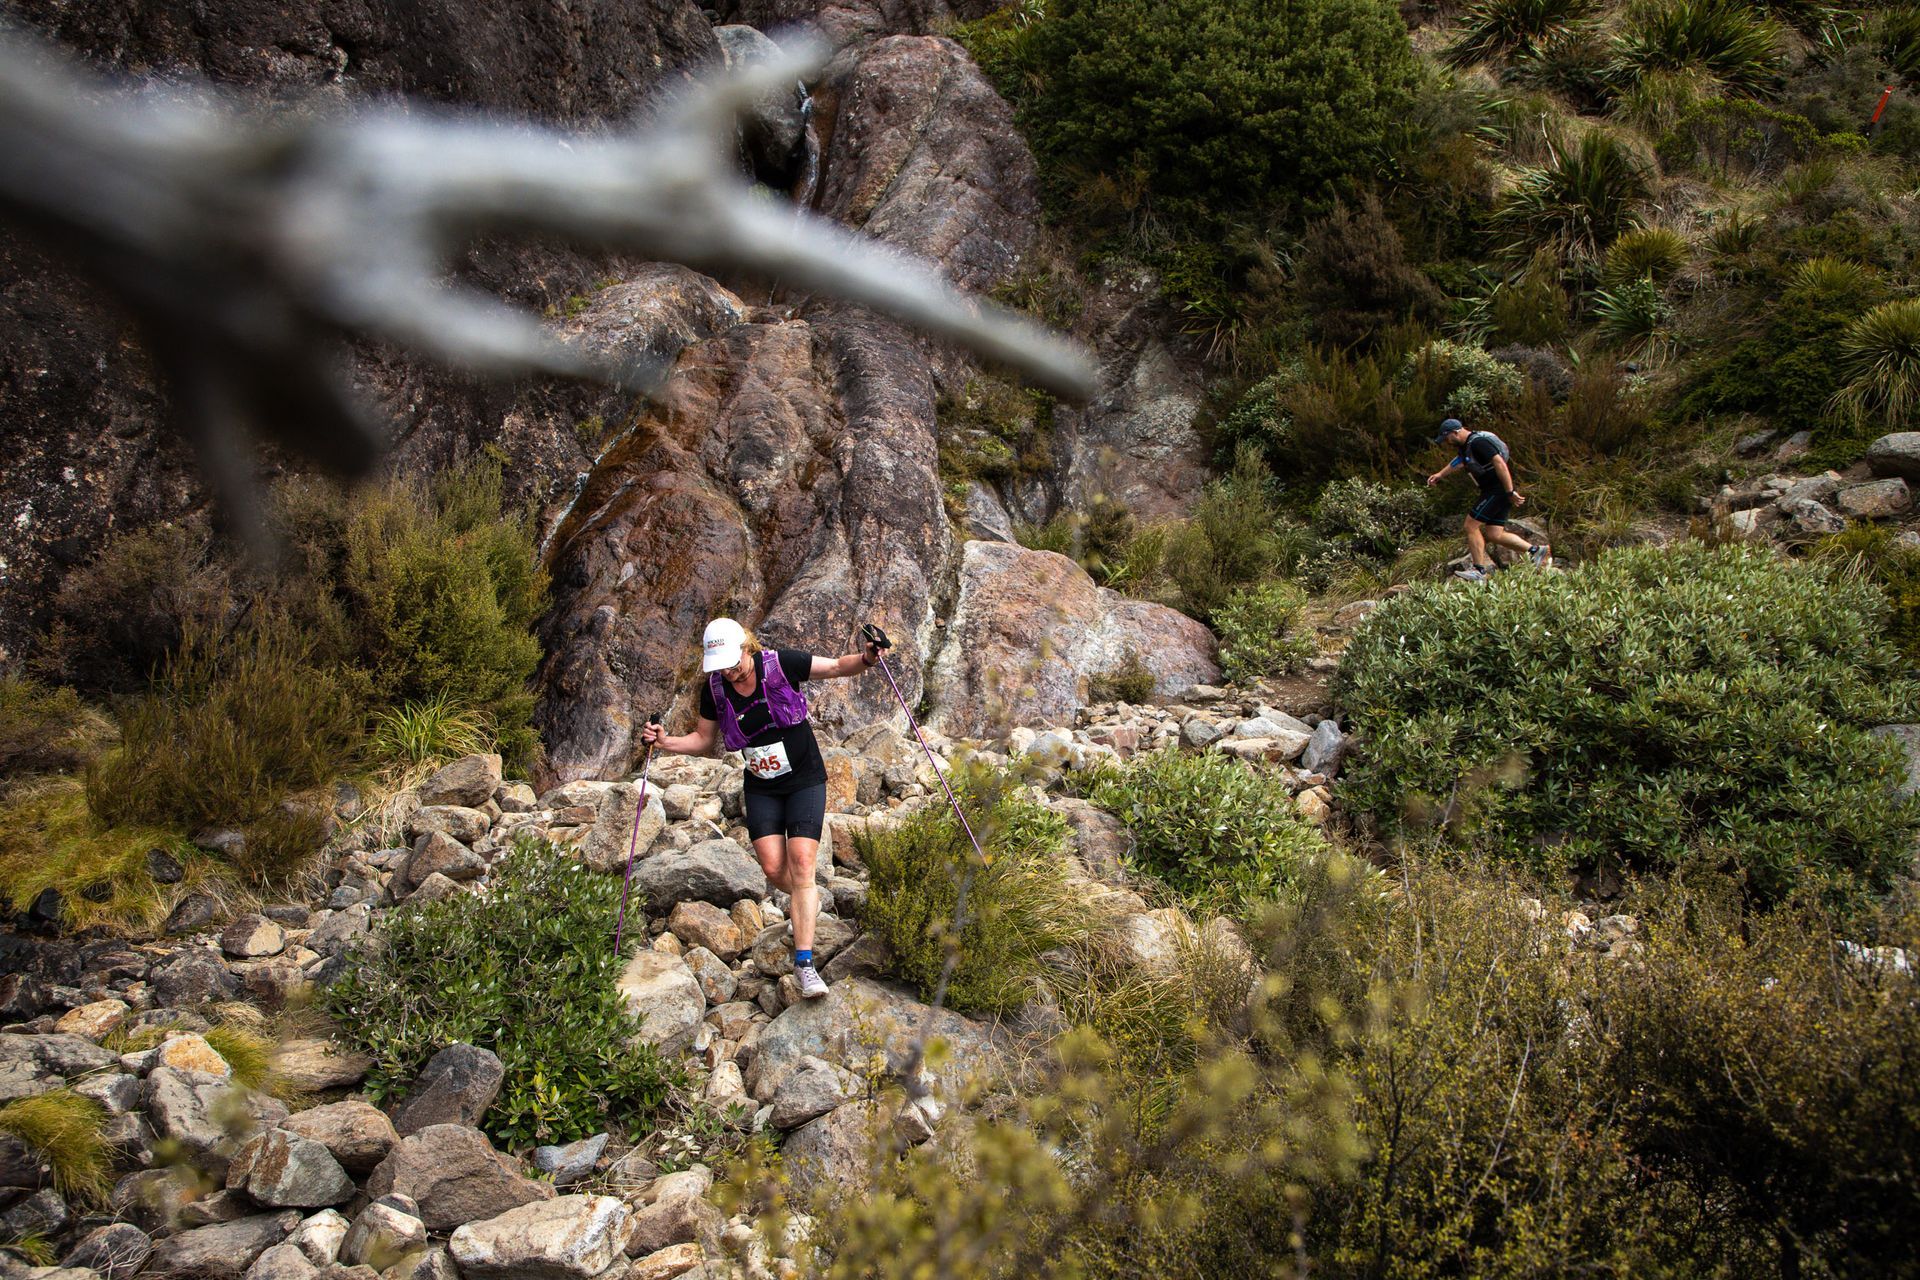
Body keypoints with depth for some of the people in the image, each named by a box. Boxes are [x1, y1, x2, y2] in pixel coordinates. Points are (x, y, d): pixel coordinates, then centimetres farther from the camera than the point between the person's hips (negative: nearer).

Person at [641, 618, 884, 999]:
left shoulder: (782, 664, -16)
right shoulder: (714, 690, -6)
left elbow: (837, 667, -6)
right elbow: (703, 740, 8)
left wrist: (865, 658, -27)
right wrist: (666, 741, -9)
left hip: (805, 781, -3)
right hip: (761, 789, 3)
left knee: (801, 863, -15)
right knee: (773, 868, -7)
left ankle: (804, 961, -13)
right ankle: (808, 900, 29)